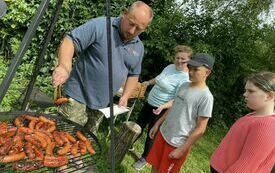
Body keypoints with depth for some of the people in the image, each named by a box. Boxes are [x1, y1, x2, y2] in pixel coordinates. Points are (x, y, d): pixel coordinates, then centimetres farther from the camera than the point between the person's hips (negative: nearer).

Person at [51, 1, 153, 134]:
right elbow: (70, 41, -19)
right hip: (78, 97, -5)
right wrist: (64, 66, -37)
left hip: (102, 105, 6)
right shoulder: (100, 25, -13)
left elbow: (134, 74, 16)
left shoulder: (139, 47, 6)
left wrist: (125, 96, 3)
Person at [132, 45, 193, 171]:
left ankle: (144, 158, 31)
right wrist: (148, 82, 26)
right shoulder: (170, 67, 2)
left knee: (151, 134, 8)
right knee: (138, 126, 21)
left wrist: (163, 106, -35)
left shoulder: (185, 79, -21)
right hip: (149, 103, 7)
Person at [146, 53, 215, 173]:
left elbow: (200, 129, -18)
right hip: (163, 134, 6)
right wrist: (157, 124, 15)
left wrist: (182, 149, -16)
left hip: (178, 144, -6)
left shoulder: (206, 96, -20)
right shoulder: (184, 86, 2)